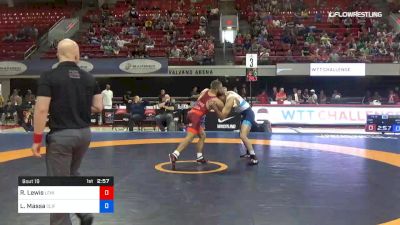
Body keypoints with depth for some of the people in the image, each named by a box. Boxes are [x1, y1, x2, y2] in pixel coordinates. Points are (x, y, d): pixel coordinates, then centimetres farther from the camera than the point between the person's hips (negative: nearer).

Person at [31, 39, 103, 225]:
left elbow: (42, 110, -15)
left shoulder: (49, 77, -10)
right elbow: (98, 107, 5)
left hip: (60, 136, -5)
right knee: (72, 173, 28)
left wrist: (37, 139, -9)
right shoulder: (89, 78, 3)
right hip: (84, 134, 5)